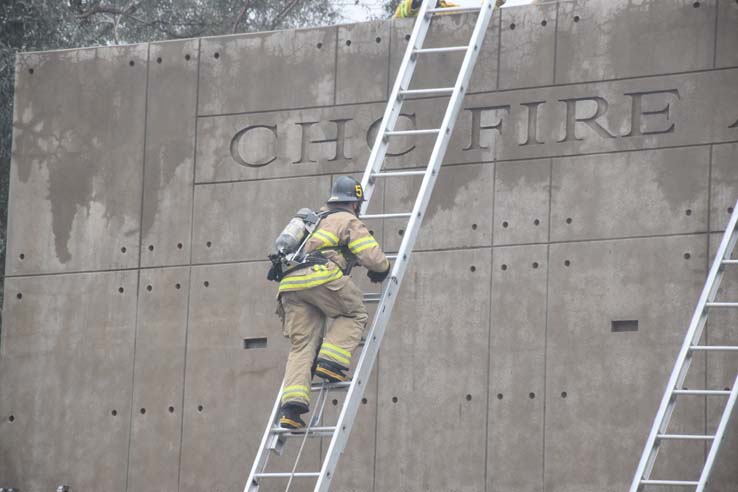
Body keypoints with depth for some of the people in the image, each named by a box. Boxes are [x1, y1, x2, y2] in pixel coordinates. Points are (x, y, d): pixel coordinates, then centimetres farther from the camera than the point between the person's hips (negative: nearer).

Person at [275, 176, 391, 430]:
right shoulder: (349, 222, 13)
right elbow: (373, 257, 3)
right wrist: (382, 268, 25)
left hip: (290, 283, 6)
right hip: (320, 275, -6)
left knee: (301, 346, 3)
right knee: (354, 314, 16)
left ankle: (292, 403, -12)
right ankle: (330, 361, -4)